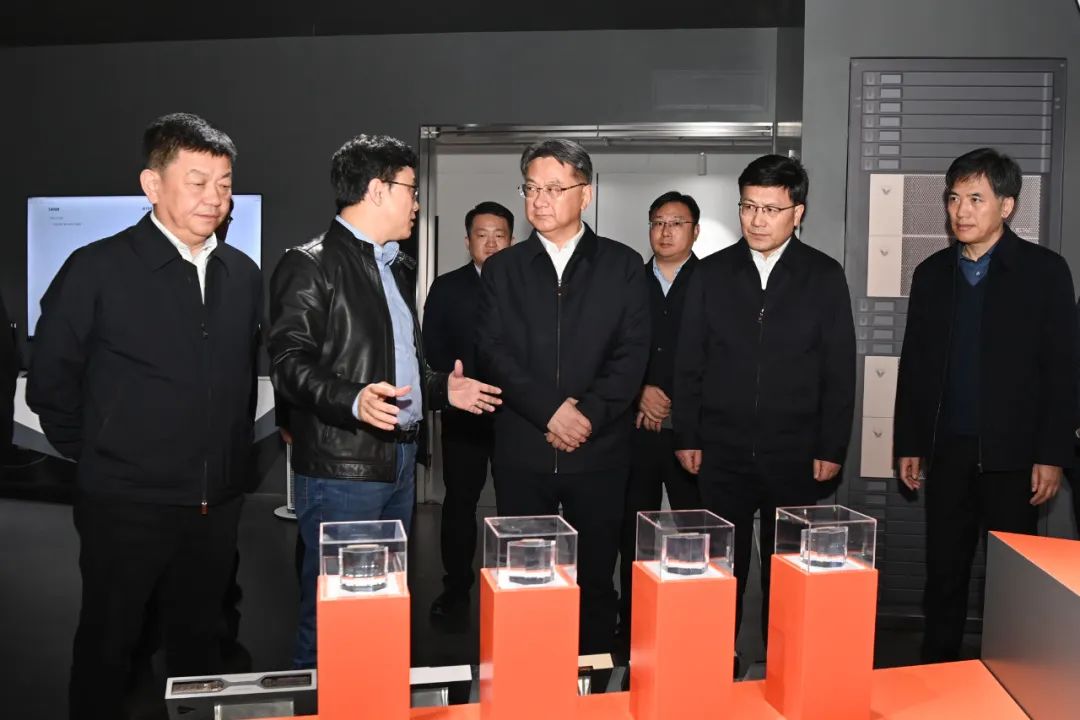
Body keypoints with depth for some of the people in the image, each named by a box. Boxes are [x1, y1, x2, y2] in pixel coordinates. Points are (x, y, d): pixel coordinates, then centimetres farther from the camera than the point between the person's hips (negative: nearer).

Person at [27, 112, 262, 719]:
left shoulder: (244, 275, 4)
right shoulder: (97, 269, -9)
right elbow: (51, 383, -2)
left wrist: (232, 455, 10)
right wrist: (94, 455, 2)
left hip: (219, 505, 4)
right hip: (126, 506, -4)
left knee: (199, 640, 18)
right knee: (108, 646, 13)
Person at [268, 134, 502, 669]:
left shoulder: (397, 266, 19)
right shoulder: (311, 265, -9)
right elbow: (290, 361, -18)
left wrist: (442, 389, 13)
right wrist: (353, 400, -33)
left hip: (400, 459, 9)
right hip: (342, 465, -9)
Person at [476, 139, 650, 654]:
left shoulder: (623, 265, 6)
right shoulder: (502, 268, 9)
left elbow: (632, 354, -2)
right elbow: (493, 352, -2)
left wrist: (588, 414, -13)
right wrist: (551, 410, -14)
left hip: (599, 451, -1)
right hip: (522, 452, 1)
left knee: (595, 579, 7)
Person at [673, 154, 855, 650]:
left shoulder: (824, 276, 0)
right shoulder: (712, 273, 2)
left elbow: (839, 371, 0)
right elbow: (688, 363, 4)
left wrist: (831, 449, -3)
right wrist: (687, 437, 0)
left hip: (795, 454, 0)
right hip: (722, 451, 1)